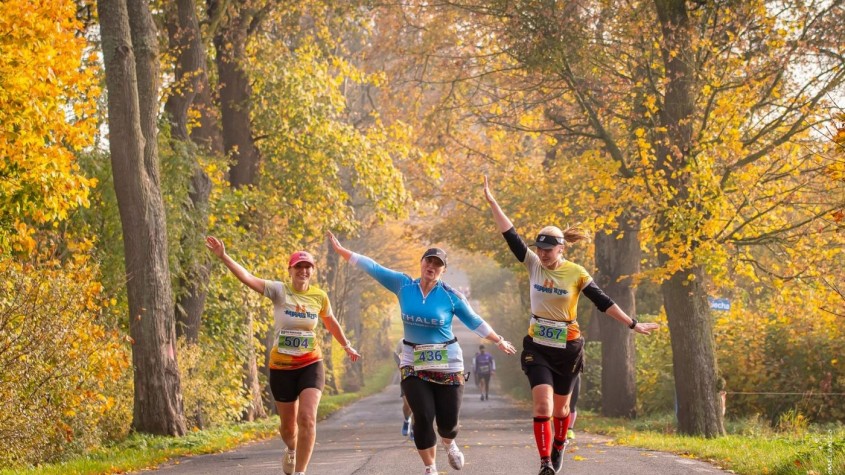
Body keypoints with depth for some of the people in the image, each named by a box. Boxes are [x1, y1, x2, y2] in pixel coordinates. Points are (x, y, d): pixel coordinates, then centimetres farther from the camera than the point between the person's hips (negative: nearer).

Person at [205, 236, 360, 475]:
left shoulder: (319, 296, -2)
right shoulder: (279, 291, -10)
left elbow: (331, 322, 19)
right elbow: (247, 277, -23)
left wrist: (347, 346, 30)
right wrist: (223, 257, -37)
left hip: (311, 365, 1)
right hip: (282, 366, 0)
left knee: (307, 419, -19)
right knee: (288, 425, 14)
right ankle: (291, 450, 49)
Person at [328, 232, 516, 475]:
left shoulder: (451, 296, -4)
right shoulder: (403, 285, -1)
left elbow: (474, 321, 7)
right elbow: (373, 267, 1)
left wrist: (499, 341, 12)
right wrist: (341, 250, 2)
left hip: (447, 363, -1)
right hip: (413, 363, 1)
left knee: (448, 420, 2)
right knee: (423, 417, -9)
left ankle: (449, 444, 41)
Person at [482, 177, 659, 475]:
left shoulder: (577, 274, -10)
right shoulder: (533, 265, -5)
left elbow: (602, 302, -6)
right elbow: (510, 235, -9)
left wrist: (632, 325, -7)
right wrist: (491, 201, -14)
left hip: (568, 348, -1)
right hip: (537, 347, 1)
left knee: (560, 408, 13)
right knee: (542, 403, -16)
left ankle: (558, 448, 41)